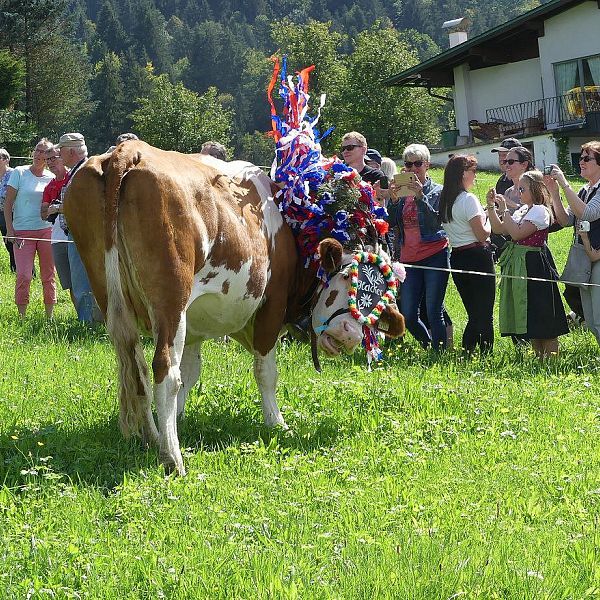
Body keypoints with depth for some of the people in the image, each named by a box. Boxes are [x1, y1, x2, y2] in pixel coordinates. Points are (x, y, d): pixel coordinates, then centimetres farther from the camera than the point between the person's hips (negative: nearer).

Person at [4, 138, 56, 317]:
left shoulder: (52, 178, 8)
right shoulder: (19, 173, 0)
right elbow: (8, 203, -1)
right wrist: (9, 228, -8)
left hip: (47, 230, 3)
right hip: (22, 232, -3)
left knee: (48, 275, 7)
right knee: (23, 275, -10)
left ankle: (50, 314, 19)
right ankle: (21, 315, 2)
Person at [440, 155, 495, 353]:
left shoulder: (444, 200, 9)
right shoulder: (468, 199, -14)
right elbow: (481, 234, -16)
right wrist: (490, 224, 4)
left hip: (456, 258, 8)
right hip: (477, 257, -8)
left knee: (473, 314, 15)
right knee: (485, 314, -3)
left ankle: (467, 352, 12)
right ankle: (486, 353, -4)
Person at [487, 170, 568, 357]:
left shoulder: (540, 211, -13)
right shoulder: (522, 211, 14)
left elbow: (517, 233, -22)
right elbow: (498, 228, 14)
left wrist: (504, 210, -17)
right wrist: (491, 207, 5)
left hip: (534, 265, -10)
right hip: (518, 264, 10)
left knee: (541, 313, -6)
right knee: (528, 314, 13)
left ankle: (551, 355, -3)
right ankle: (538, 355, 21)